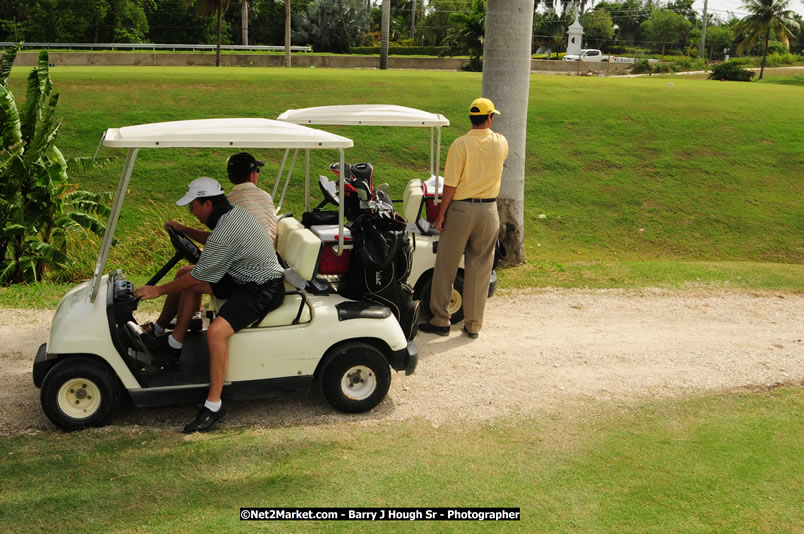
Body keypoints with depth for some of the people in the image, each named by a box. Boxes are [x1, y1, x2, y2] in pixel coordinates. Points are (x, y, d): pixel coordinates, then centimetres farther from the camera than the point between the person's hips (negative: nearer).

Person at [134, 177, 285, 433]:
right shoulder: (236, 212, 4)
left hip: (263, 291, -11)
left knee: (216, 331, -32)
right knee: (185, 275, 15)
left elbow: (196, 278, -18)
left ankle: (214, 404, -21)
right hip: (247, 276, 11)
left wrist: (159, 290, -7)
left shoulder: (225, 233, -26)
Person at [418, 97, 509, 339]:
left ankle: (440, 321, 13)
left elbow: (450, 184, -13)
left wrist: (441, 213, -5)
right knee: (480, 269, 9)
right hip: (489, 211, 3)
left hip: (461, 210, -3)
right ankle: (473, 324, 13)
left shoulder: (461, 144, -12)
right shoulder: (501, 143, 0)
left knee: (446, 267, 8)